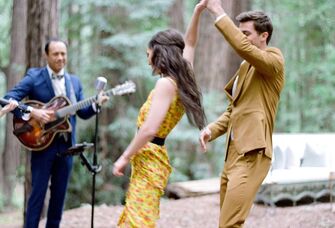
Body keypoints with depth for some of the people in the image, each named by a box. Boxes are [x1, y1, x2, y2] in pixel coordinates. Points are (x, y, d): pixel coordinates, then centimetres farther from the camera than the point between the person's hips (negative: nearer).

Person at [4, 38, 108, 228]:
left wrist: (96, 103, -11)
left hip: (66, 145, 5)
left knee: (59, 193, 10)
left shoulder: (75, 81, 12)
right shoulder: (34, 76, -3)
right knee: (38, 192, -3)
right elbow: (9, 98, -12)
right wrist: (32, 112, -24)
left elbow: (83, 112, 9)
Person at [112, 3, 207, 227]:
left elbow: (149, 129, -23)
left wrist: (124, 157, -15)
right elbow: (188, 45, 24)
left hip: (149, 159, -9)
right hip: (149, 158, 9)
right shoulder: (181, 80, 8)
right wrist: (197, 13, 18)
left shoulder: (166, 84, -16)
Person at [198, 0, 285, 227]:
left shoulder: (274, 60, -6)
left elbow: (242, 46, -25)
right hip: (234, 153, 9)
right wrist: (211, 130, 5)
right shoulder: (246, 67, 19)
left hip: (251, 155, -9)